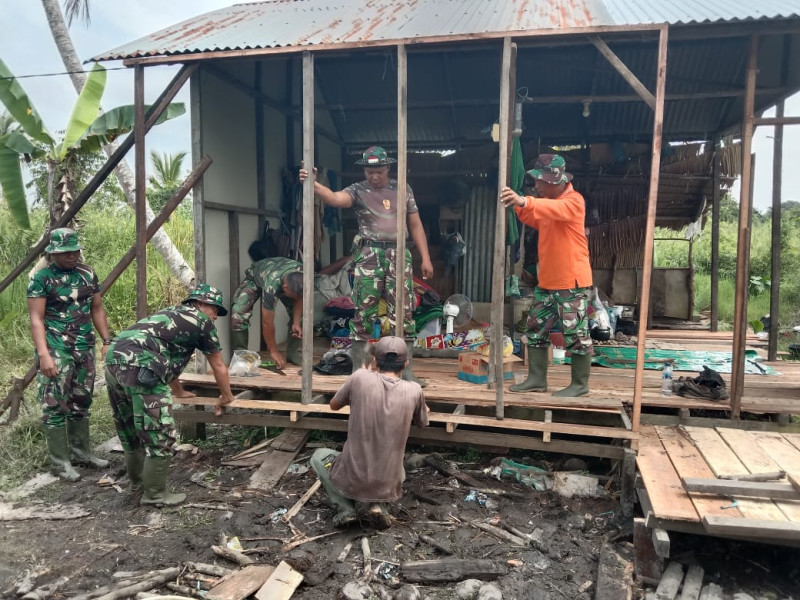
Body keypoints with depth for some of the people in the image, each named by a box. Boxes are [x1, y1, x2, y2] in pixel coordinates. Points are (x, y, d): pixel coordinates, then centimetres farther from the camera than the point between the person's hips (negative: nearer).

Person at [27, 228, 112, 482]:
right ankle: (59, 461, 9)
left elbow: (97, 310, 14)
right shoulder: (41, 277, -8)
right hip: (56, 349, -5)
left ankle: (81, 451, 26)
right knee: (55, 406, 0)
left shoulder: (87, 273, 7)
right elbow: (36, 319, -11)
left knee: (81, 402, 14)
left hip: (85, 348, 6)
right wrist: (43, 354, -19)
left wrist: (107, 341, 8)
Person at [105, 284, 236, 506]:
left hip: (113, 361, 9)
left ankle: (137, 481, 38)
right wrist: (226, 396, 36)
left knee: (131, 428, 23)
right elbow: (219, 367, 20)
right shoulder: (202, 321, 12)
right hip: (140, 368, -9)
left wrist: (179, 392, 59)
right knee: (159, 433, 2)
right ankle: (154, 493, 12)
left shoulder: (170, 314, 34)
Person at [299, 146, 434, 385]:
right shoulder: (358, 190, 3)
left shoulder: (403, 190, 11)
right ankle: (357, 370, 10)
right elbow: (335, 198, -18)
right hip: (370, 255, -2)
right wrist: (313, 184, -37)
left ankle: (406, 370, 15)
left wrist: (425, 257, 7)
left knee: (403, 313, 5)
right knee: (363, 313, -1)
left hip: (399, 254, 2)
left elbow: (415, 225, 13)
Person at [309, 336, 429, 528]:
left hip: (352, 481, -2)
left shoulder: (360, 377, -11)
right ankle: (380, 504, 9)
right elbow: (422, 423, 15)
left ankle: (345, 509, 9)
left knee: (319, 456, 29)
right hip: (389, 485, 2)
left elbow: (334, 405, 9)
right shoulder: (414, 390, -7)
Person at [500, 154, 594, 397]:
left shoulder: (573, 200, -15)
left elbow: (554, 209, -36)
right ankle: (537, 379, 20)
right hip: (547, 280, 9)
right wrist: (519, 206, 2)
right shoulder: (547, 200, 13)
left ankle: (580, 384, 12)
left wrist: (524, 201, -52)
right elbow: (533, 220, 22)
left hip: (572, 281, -9)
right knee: (536, 328, 10)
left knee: (576, 333, -1)